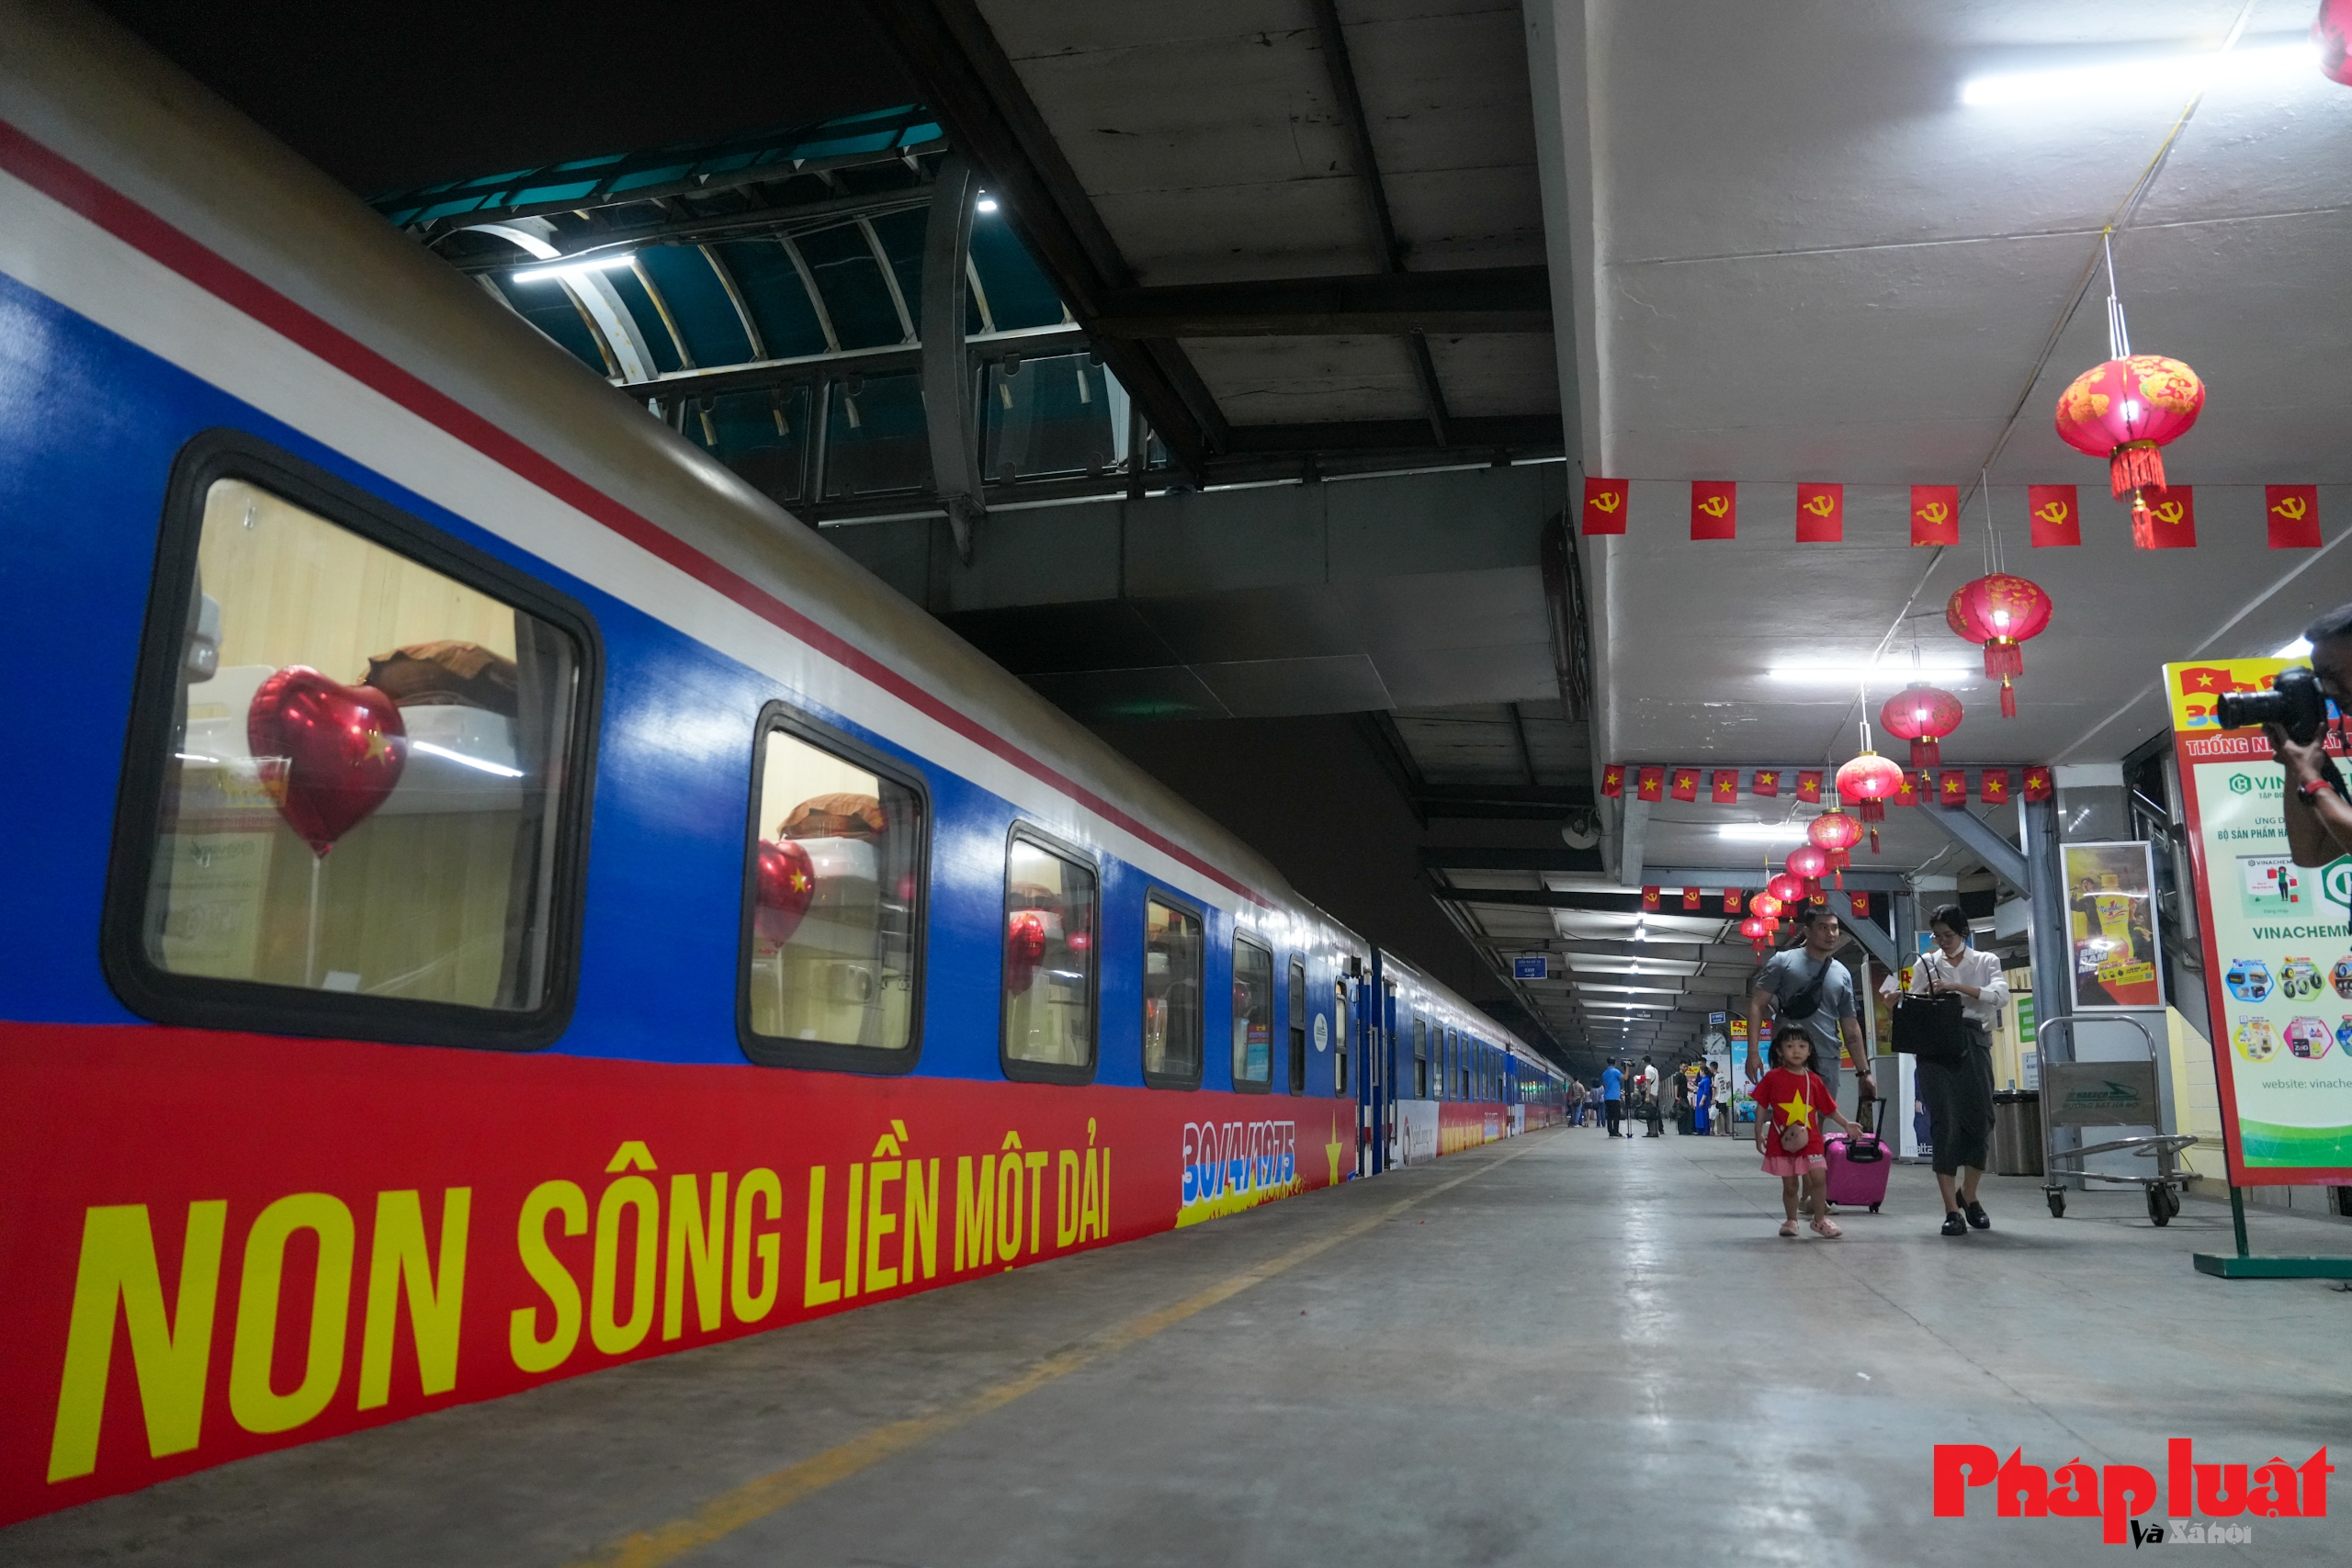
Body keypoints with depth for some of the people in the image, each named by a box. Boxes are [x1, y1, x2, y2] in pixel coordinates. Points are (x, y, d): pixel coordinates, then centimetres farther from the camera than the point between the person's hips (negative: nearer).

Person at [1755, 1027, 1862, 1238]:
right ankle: (1791, 1220, 23)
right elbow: (1761, 1107, 2)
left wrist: (1846, 1124, 5)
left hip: (1810, 1139, 1)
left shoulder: (1814, 1080, 3)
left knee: (1818, 1177, -8)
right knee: (1790, 1184, 4)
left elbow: (1828, 1108, 12)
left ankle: (1819, 1219, 10)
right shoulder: (1773, 1078, -3)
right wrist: (1759, 1134, 0)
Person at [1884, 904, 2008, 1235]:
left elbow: (2001, 994, -8)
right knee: (1944, 1122, -8)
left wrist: (1958, 987, -19)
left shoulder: (1985, 962, 11)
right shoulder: (1925, 964, 12)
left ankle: (1968, 1194, 25)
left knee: (1981, 1120, 1)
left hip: (1973, 1043, 1)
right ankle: (1952, 1210, -8)